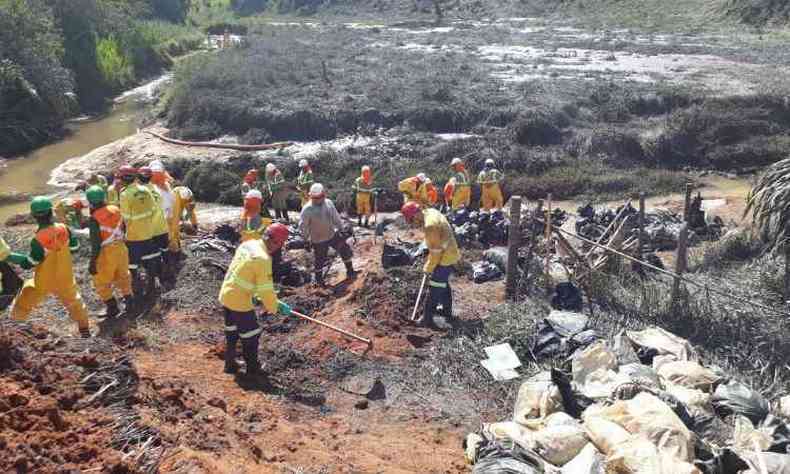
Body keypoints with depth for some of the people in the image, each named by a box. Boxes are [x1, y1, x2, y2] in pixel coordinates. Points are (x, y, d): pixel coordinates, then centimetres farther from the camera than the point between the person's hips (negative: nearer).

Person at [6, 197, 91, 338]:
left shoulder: (38, 239, -25)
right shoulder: (63, 229, -15)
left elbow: (28, 263, -17)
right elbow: (74, 247, 0)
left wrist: (8, 256, -9)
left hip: (43, 282, -4)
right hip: (65, 279, 4)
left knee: (23, 304, 15)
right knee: (73, 300, 24)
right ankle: (84, 328, 31)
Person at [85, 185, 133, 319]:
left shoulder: (94, 219, -18)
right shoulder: (116, 210, -2)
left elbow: (96, 244, -18)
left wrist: (92, 263, -10)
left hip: (106, 252, -6)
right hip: (121, 248, 6)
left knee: (102, 283, 12)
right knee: (123, 277, 23)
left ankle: (112, 307, 14)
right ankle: (129, 302, 29)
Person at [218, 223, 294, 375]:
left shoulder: (248, 244, 0)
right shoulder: (263, 259, -25)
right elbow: (266, 290, -20)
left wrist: (255, 295, 19)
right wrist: (275, 308, -5)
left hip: (226, 295, 8)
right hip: (240, 302, -8)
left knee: (231, 333, 22)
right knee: (251, 335, 11)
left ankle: (230, 364, 36)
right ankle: (253, 368, 25)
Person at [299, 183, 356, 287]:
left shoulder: (329, 203, -5)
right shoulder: (307, 209, -19)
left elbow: (336, 218, 7)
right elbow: (303, 227, -13)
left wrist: (341, 228, 10)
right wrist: (306, 240, -11)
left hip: (333, 234, 5)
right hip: (318, 240, -5)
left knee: (346, 250, 7)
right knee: (320, 260, 6)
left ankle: (350, 271, 27)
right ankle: (319, 279, 31)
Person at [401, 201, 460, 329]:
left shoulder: (430, 225, -29)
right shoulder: (431, 212, 2)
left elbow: (436, 251, -24)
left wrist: (428, 268, -10)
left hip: (444, 259, -10)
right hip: (449, 255, 10)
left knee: (435, 290, 1)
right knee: (444, 286, 25)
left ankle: (427, 319, 11)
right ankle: (447, 314, 40)